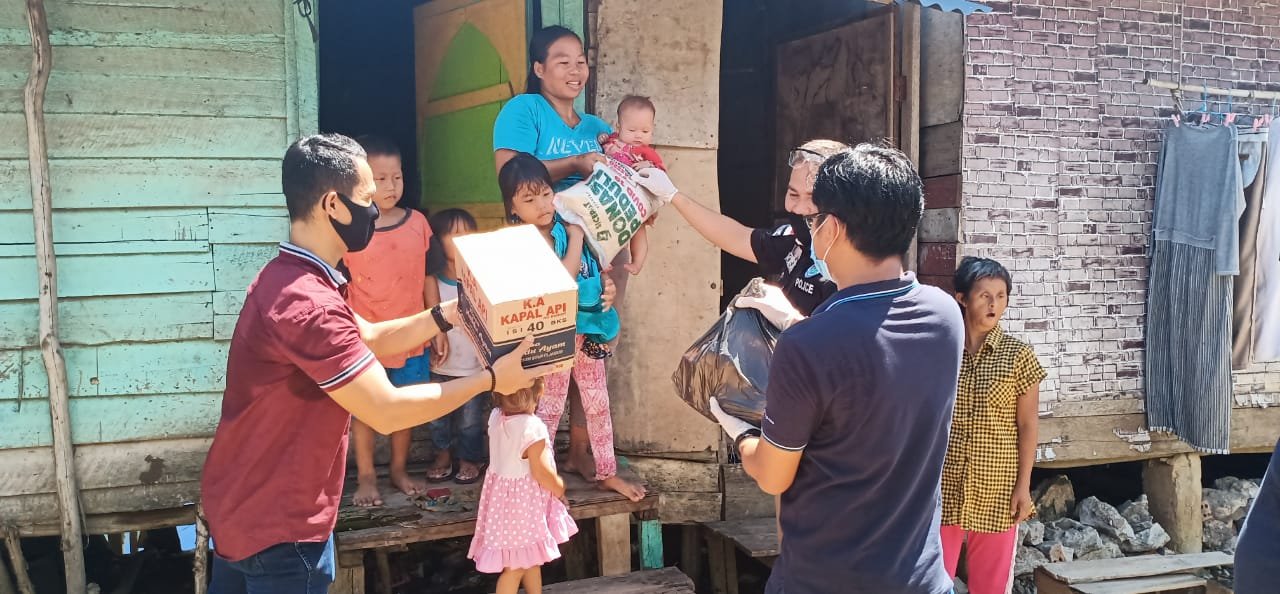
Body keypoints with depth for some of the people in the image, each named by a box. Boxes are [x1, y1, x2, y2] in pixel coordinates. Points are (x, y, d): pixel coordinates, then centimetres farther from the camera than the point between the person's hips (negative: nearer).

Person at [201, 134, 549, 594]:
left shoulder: (282, 278, 6)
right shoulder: (308, 304, -29)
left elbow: (370, 339, 12)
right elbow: (388, 412, -26)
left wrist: (448, 314, 1)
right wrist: (490, 379, -18)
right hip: (277, 526, -10)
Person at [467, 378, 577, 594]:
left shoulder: (496, 416, -4)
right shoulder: (532, 427, -28)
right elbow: (541, 472, -22)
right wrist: (560, 489, -6)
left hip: (503, 494, 9)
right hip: (524, 500, -8)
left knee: (531, 557, 24)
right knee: (516, 565, 3)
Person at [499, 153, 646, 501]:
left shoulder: (569, 225, 0)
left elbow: (596, 265, 14)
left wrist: (608, 286, -5)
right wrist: (575, 238, -22)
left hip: (588, 329, 6)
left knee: (598, 404, 16)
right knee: (549, 409, 6)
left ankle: (607, 473, 30)